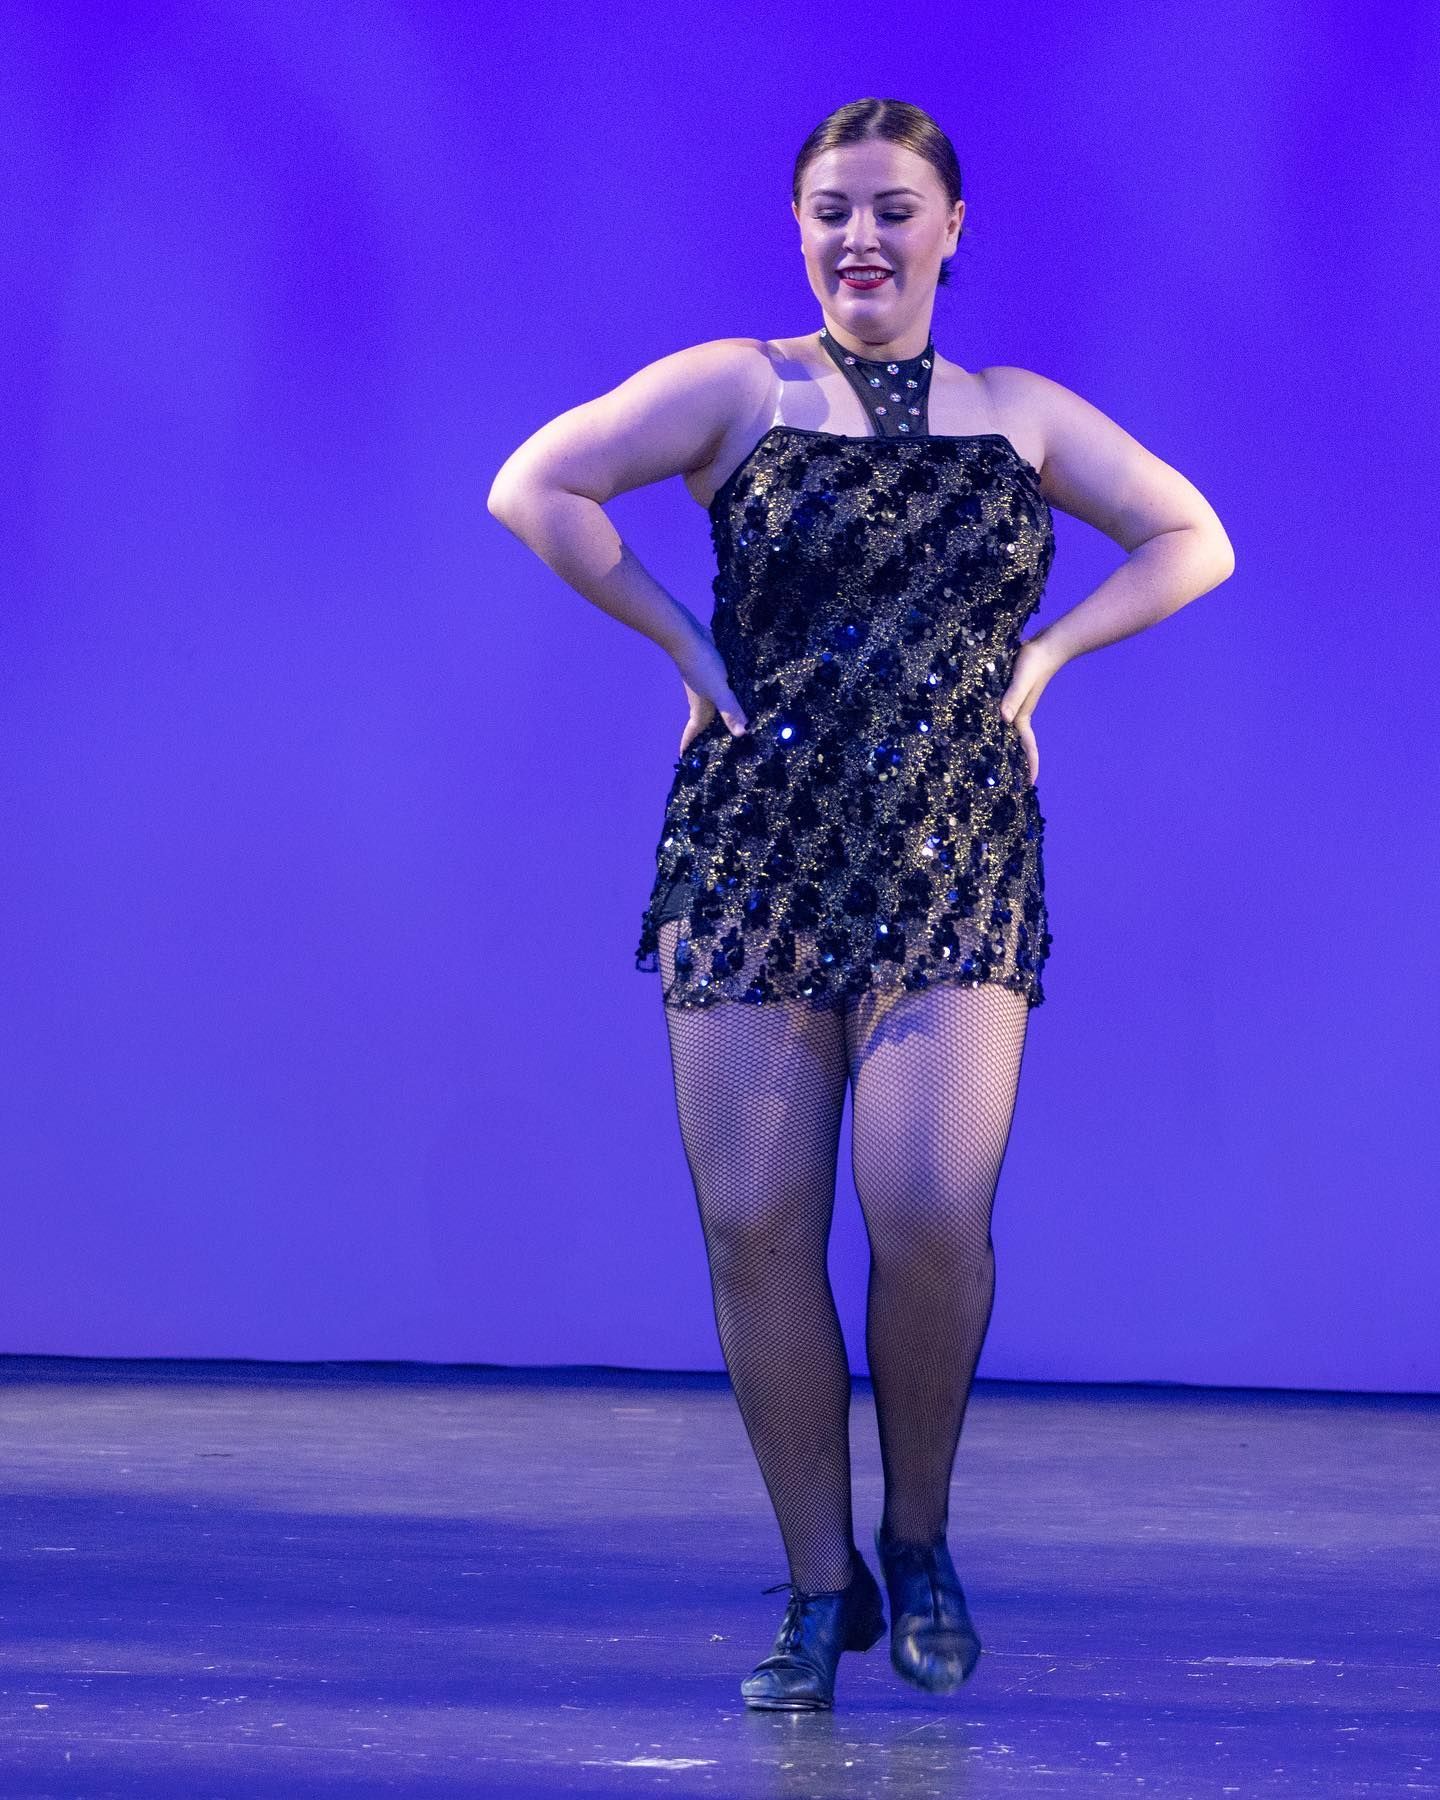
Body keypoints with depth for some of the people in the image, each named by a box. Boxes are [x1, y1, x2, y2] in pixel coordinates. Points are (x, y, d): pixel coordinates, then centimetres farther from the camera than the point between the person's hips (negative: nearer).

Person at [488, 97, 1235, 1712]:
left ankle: (919, 1542, 8)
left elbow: (1193, 541, 21)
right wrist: (691, 647, -3)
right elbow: (534, 489, -2)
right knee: (756, 1230, -4)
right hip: (757, 855, 0)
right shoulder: (739, 388, 5)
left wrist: (1040, 656, 8)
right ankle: (819, 1591, 9)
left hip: (955, 866, 1)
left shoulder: (1023, 415, 13)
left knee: (932, 1215, -16)